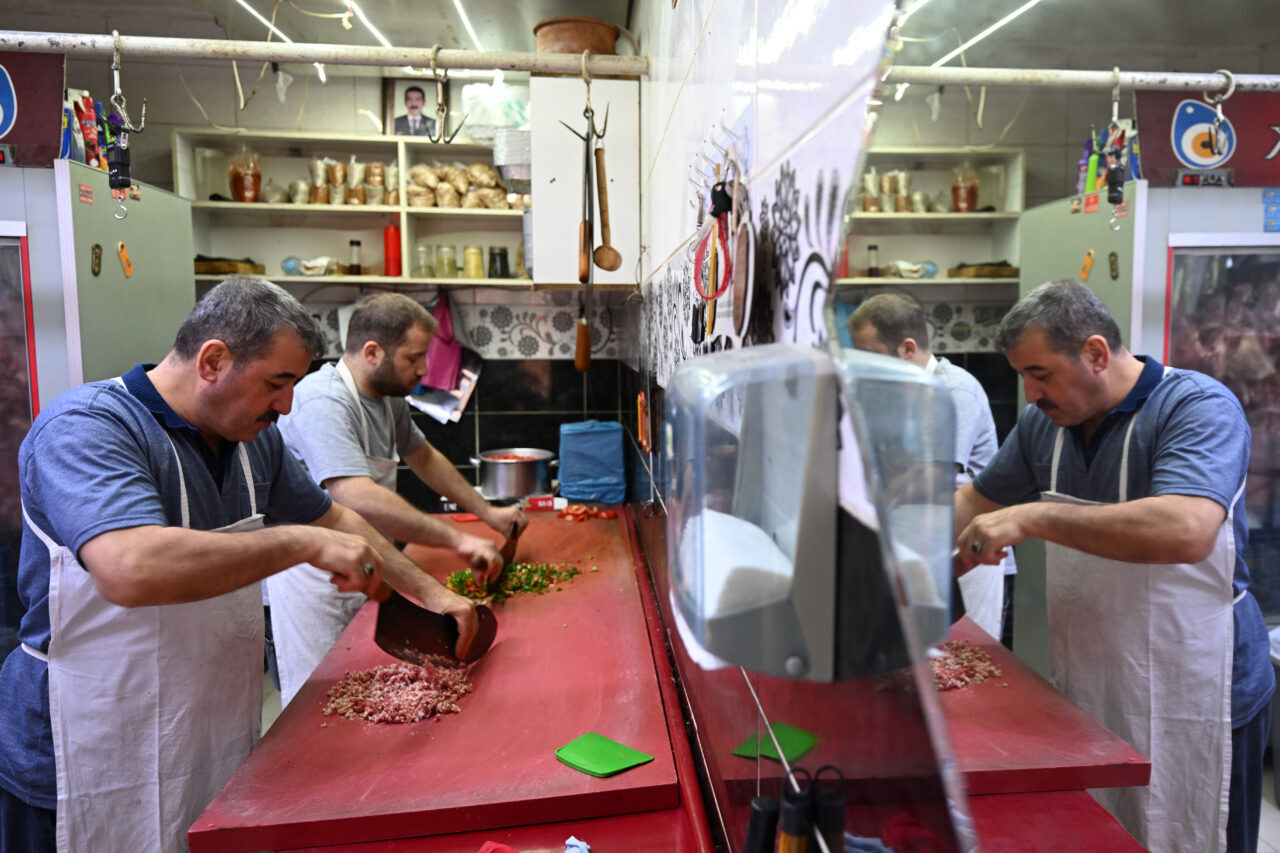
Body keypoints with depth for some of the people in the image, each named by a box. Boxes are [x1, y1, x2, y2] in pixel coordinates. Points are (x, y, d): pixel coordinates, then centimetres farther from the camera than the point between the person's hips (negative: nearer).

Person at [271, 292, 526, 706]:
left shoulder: (388, 397, 5)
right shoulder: (323, 403, -26)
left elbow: (423, 457, 19)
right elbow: (359, 500, -38)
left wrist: (486, 512, 11)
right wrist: (457, 537, -37)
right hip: (313, 579, -8)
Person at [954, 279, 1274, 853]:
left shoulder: (1199, 408, -18)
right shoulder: (1045, 422, 2)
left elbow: (1187, 531, -36)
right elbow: (977, 503, 12)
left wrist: (1033, 517, -33)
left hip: (1192, 700, -6)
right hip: (1086, 690, 6)